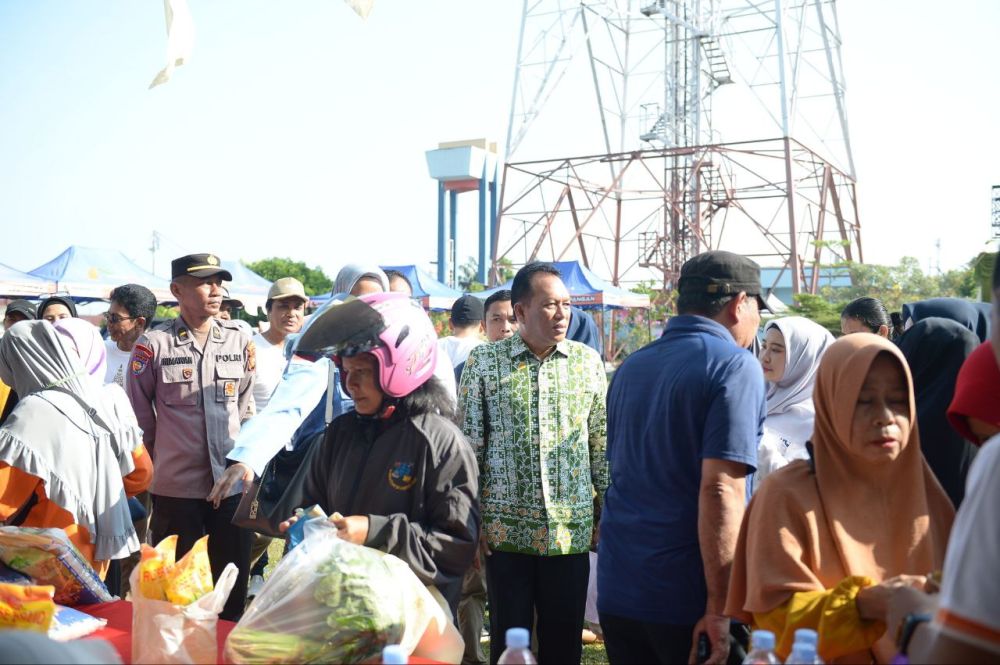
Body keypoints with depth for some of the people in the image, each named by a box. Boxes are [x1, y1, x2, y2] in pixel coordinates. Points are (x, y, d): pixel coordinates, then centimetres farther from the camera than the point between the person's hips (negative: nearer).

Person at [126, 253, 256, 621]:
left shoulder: (240, 340, 4)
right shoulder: (154, 344, -6)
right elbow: (138, 413, 2)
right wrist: (164, 456, 6)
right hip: (175, 485, -3)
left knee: (233, 579, 12)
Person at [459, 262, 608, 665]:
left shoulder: (587, 361, 4)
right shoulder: (484, 361, -2)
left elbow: (602, 446, 8)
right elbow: (469, 446, -1)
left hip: (571, 530, 2)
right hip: (505, 530, -1)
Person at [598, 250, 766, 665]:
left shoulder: (631, 367, 10)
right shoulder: (735, 366, -11)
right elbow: (720, 490, -20)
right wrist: (719, 608, -18)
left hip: (616, 591, 6)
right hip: (685, 599, -6)